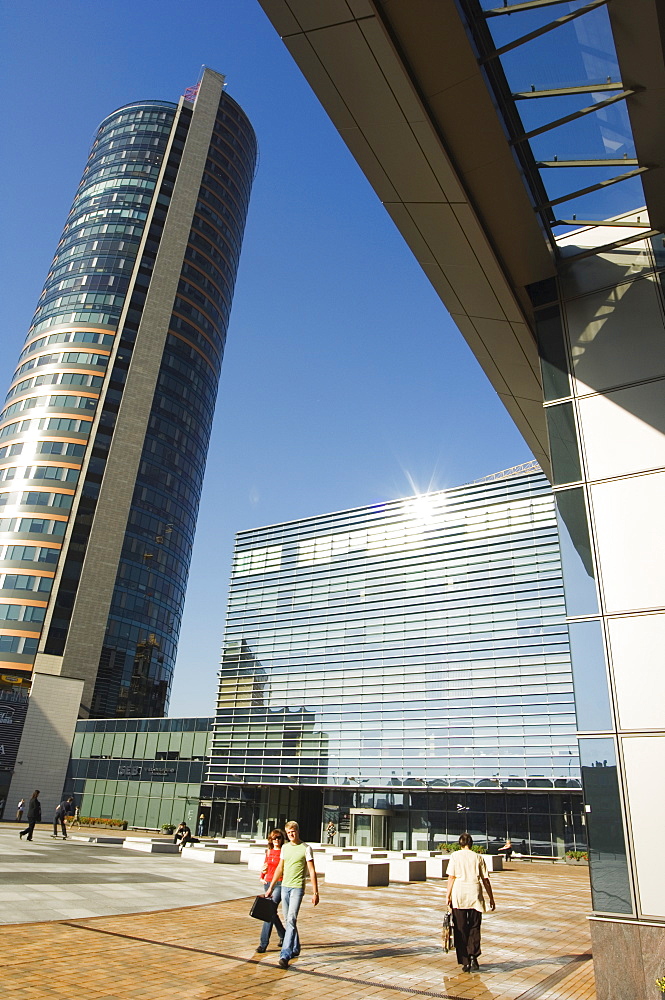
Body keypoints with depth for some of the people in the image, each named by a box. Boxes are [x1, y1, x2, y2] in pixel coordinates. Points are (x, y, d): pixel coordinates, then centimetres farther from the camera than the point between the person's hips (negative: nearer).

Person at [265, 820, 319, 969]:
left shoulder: (306, 848, -6)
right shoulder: (285, 847, 10)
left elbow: (312, 871, -7)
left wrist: (315, 893, -9)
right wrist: (271, 887, 18)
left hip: (297, 888, -6)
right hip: (285, 887, 6)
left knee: (291, 920, -14)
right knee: (288, 920, 13)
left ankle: (285, 955, -16)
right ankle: (295, 948, 30)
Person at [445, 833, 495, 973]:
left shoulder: (455, 856, 2)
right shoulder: (478, 857, 5)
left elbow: (451, 877, -3)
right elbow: (485, 880, 5)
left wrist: (448, 895, 1)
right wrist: (491, 898, 14)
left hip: (459, 895, -1)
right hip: (475, 894, 1)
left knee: (460, 929, 8)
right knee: (474, 928, 12)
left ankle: (465, 962, 10)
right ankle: (473, 957, -4)